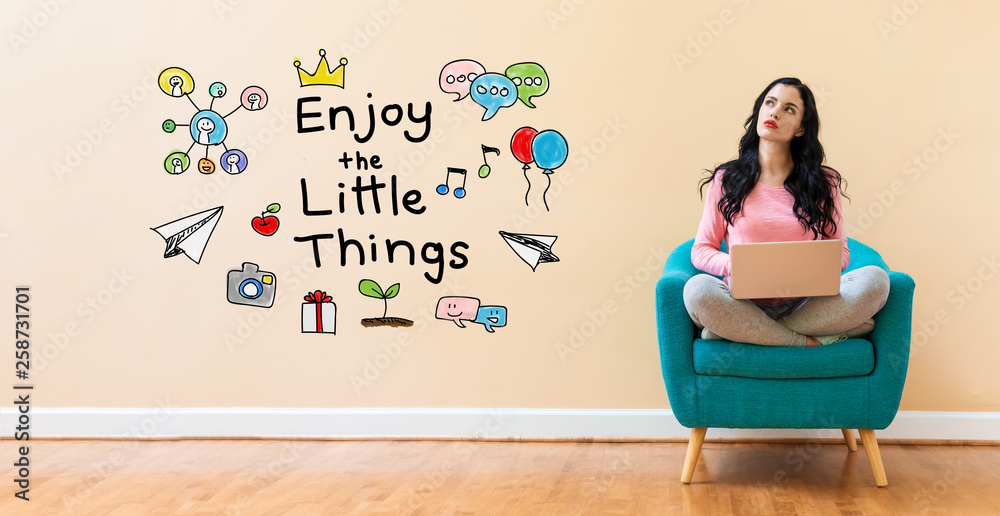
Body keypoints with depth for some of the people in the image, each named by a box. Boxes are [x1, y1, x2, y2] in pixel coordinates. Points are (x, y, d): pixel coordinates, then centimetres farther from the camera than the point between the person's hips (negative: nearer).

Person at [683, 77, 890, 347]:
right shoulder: (726, 179, 10)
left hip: (807, 302, 2)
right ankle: (808, 341, -22)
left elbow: (840, 252, 14)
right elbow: (701, 250, 9)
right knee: (698, 289, -34)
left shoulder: (823, 183, 13)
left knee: (875, 279, -27)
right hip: (746, 302, -2)